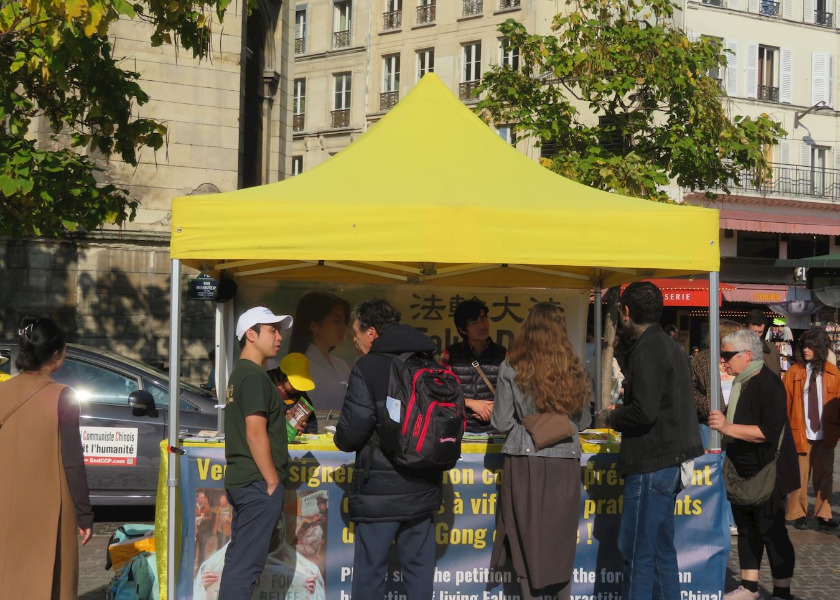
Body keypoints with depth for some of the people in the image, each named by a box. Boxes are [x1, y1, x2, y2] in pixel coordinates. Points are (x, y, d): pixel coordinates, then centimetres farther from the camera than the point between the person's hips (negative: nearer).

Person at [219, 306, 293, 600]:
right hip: (258, 482, -10)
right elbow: (256, 434, -20)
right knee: (246, 564, -8)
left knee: (238, 559, 14)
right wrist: (273, 481, -16)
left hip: (240, 480, 10)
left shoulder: (239, 373, 16)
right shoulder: (254, 376, -14)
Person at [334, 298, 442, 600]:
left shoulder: (367, 368, -12)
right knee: (419, 568, 12)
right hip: (423, 491, 6)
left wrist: (342, 439, 6)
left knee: (369, 573, 1)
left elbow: (351, 432, -16)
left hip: (379, 490, -6)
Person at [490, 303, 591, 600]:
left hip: (525, 462, -2)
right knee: (561, 539, 12)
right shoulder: (573, 369, 0)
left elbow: (502, 423, -5)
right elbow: (583, 421, 9)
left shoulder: (511, 369, -6)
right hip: (565, 463, 2)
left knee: (527, 537, 8)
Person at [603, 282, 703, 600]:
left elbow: (644, 411, -24)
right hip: (671, 461, 10)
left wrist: (613, 416, -6)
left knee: (637, 553, -6)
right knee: (662, 549, 15)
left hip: (651, 463, -10)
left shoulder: (647, 350, -16)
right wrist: (623, 411, 13)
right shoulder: (672, 346, 15)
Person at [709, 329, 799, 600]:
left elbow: (769, 431, -28)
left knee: (771, 530, -5)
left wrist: (728, 427, -31)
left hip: (765, 473, -9)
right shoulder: (742, 382, 12)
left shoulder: (768, 384, -18)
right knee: (746, 527, 14)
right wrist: (720, 422, 15)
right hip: (743, 471, 10)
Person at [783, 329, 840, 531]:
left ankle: (823, 515, 13)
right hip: (801, 433, -1)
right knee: (800, 476, 2)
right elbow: (785, 403, 1)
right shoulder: (794, 373, -1)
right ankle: (798, 514, 12)